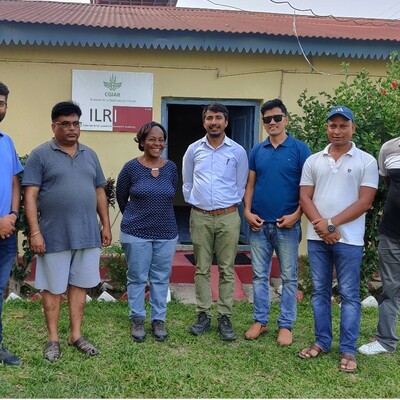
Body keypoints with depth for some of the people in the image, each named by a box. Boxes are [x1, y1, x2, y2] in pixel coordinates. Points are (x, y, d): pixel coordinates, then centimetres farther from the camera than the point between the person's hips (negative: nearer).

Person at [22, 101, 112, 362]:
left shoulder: (90, 155, 11)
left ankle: (76, 335, 24)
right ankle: (53, 339, 20)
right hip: (54, 235, -4)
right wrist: (35, 232, -15)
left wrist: (106, 225, 9)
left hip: (88, 234, 4)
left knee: (80, 284, 11)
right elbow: (30, 196, -8)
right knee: (53, 287, 7)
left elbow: (100, 192, 14)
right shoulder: (40, 155, -4)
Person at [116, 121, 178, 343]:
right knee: (137, 278, 7)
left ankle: (158, 320, 24)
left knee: (161, 278, 10)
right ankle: (137, 320, 23)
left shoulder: (171, 168, 0)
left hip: (166, 233, 3)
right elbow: (121, 197, 6)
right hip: (136, 234, -2)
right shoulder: (131, 167, -7)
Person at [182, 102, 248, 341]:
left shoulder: (238, 151, 0)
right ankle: (203, 315, 18)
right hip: (200, 217, 2)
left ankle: (225, 318, 12)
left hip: (228, 217, -1)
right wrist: (194, 204, 11)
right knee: (202, 269, 8)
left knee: (227, 270, 4)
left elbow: (241, 186, 8)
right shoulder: (193, 150, 4)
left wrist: (231, 206, 8)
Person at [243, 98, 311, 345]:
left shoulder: (300, 149, -3)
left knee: (289, 277, 6)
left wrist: (296, 214, -13)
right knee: (260, 276, 10)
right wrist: (247, 211, -2)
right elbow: (250, 184, 11)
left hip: (287, 225, -3)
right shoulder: (257, 151, 8)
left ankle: (286, 325, 18)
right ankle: (260, 321, 23)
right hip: (259, 224, 3)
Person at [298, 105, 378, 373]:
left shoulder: (366, 161, -1)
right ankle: (322, 342, 23)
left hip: (349, 239, -3)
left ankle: (348, 351, 11)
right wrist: (321, 226, -10)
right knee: (320, 292, 11)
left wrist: (332, 224, -13)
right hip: (317, 237, 4)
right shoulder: (313, 161, 9)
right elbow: (304, 197, 5)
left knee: (349, 295, 2)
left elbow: (365, 202, -8)